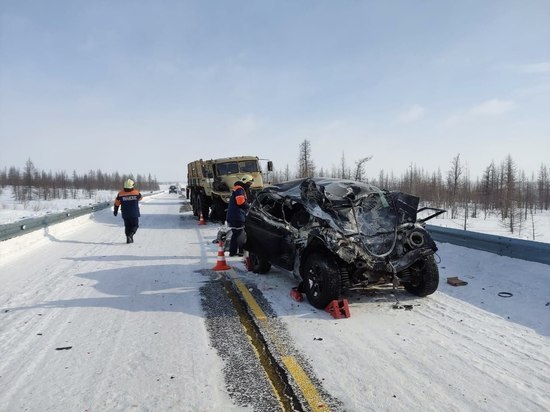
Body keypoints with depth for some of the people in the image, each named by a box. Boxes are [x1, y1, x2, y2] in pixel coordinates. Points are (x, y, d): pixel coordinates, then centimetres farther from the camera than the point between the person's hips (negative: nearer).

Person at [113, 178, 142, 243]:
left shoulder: (121, 193, -6)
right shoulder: (136, 192, -9)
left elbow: (116, 203, 3)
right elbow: (140, 198, 14)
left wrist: (115, 211, 18)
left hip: (125, 214, 2)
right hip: (135, 214, -2)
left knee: (127, 226, 16)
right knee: (135, 225, 9)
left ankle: (128, 238, 13)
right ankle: (130, 235, -14)